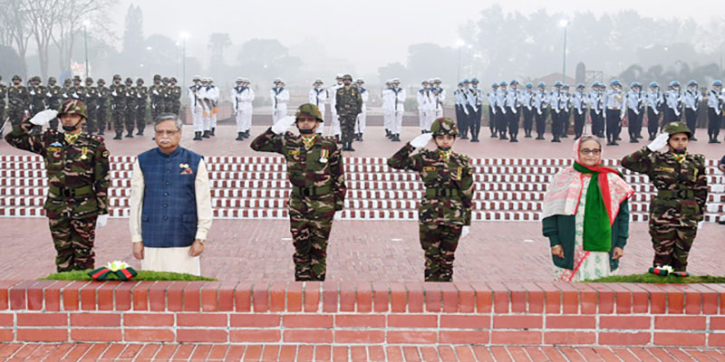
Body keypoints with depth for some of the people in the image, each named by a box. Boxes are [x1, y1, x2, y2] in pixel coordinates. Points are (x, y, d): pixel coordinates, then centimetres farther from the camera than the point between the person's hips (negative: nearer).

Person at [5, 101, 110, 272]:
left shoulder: (94, 145, -2)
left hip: (85, 208, -3)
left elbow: (102, 180, -2)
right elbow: (13, 138, 9)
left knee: (83, 254, 4)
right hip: (56, 207, 3)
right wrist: (33, 121, -2)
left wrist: (103, 211, -4)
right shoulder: (49, 140, 7)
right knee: (63, 253, 10)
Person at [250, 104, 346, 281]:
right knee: (301, 247, 6)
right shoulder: (289, 143, 3)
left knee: (319, 248, 6)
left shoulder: (329, 145, -1)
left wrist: (339, 199, 3)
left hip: (323, 205, -1)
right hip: (298, 204, 2)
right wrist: (275, 129, -6)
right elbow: (257, 145, 5)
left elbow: (339, 174, 4)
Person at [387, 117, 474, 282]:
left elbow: (467, 195, 5)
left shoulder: (462, 163, 3)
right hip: (430, 219, 0)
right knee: (432, 259, 3)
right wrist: (413, 144, -12)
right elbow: (394, 162, -6)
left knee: (447, 260, 8)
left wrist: (467, 222, 2)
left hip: (453, 219, 1)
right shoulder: (425, 159, 1)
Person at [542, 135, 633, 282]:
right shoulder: (564, 178, 5)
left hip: (601, 251, 1)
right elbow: (550, 212, 5)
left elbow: (623, 213, 10)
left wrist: (620, 244, 3)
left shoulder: (612, 180, 9)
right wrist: (554, 241, -2)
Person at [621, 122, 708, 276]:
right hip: (663, 215, -2)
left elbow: (701, 191, 11)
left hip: (687, 217, 2)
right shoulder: (657, 161, -2)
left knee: (682, 250, 8)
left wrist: (699, 215, 8)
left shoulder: (697, 163, 7)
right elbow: (627, 162, -10)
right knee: (663, 249, 3)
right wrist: (651, 148, -14)